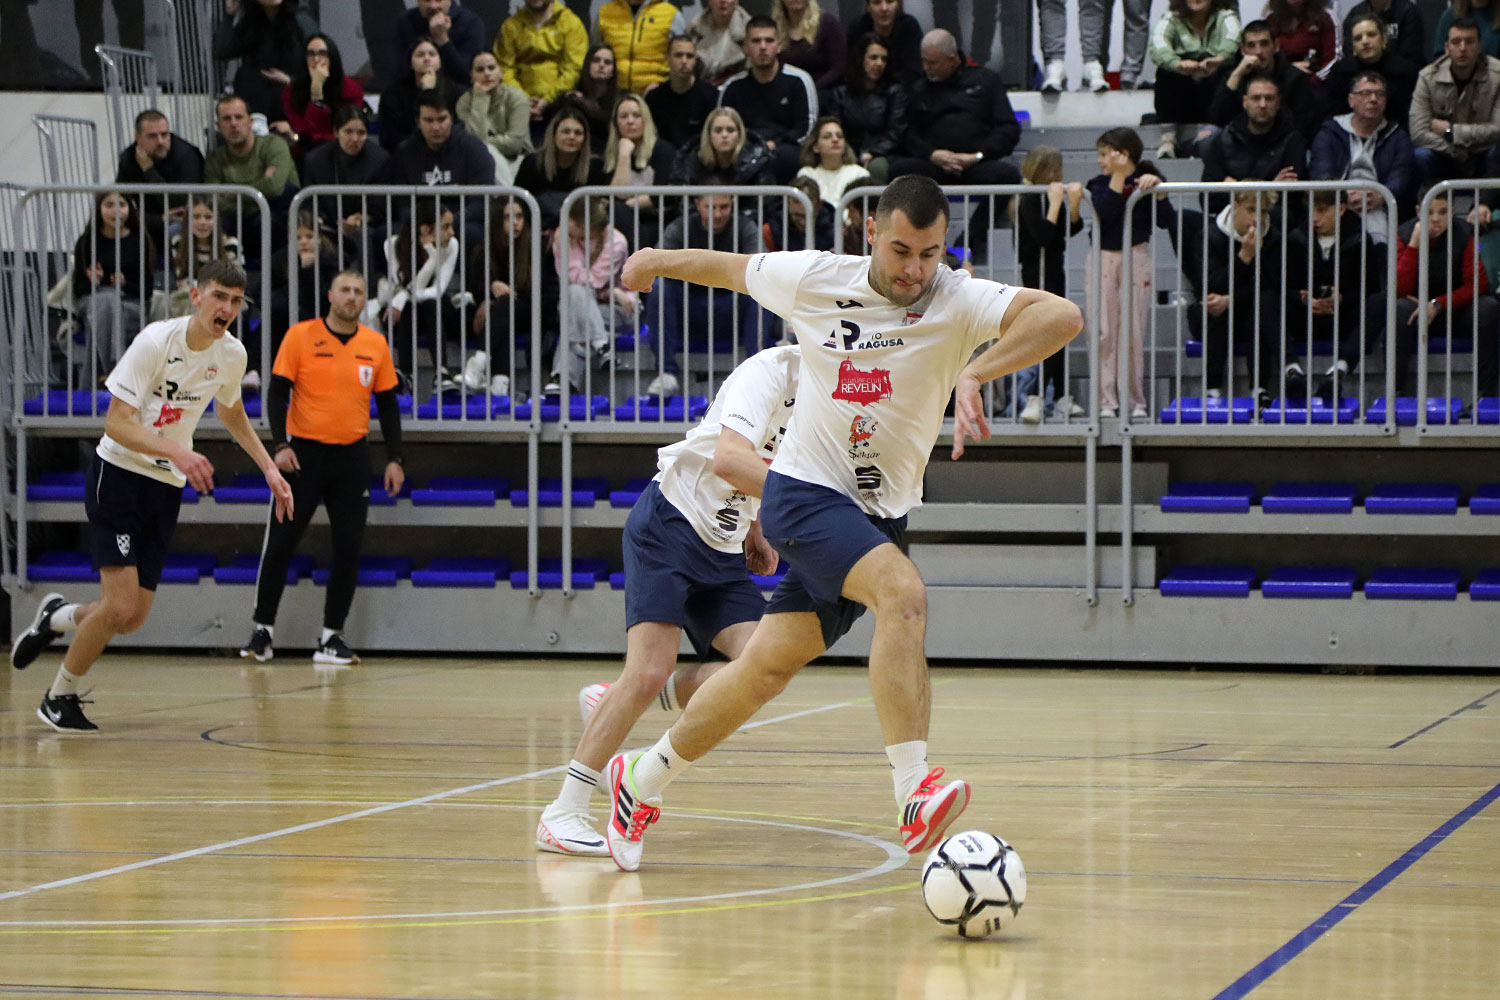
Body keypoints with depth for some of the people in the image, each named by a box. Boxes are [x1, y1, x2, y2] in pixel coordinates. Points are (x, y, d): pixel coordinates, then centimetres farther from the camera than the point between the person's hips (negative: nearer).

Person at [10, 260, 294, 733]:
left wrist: (270, 469, 13)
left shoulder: (231, 354, 0)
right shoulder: (156, 341, -19)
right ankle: (60, 696, 6)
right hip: (119, 475, -6)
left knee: (132, 618, 4)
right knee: (121, 604, -16)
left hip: (168, 486, 6)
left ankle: (55, 618, 35)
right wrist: (177, 452, -38)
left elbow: (232, 413, 22)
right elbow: (117, 422, -24)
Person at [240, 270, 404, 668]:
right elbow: (277, 393, -4)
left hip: (352, 456, 2)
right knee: (280, 542, -1)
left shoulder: (375, 345, 4)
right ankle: (262, 628, 10)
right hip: (303, 452, -2)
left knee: (349, 548, -1)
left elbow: (387, 404, 10)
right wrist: (280, 445, -15)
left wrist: (394, 459, 3)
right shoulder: (300, 336, -4)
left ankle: (332, 636, 7)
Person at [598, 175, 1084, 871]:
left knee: (768, 666, 6)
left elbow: (1062, 316, -28)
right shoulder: (813, 280, -7)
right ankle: (914, 799, -37)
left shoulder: (958, 302, -11)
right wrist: (658, 261, 29)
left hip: (881, 515, 3)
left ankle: (641, 781, 27)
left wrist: (974, 373, -40)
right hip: (804, 492, -3)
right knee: (903, 594, -29)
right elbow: (731, 268, 14)